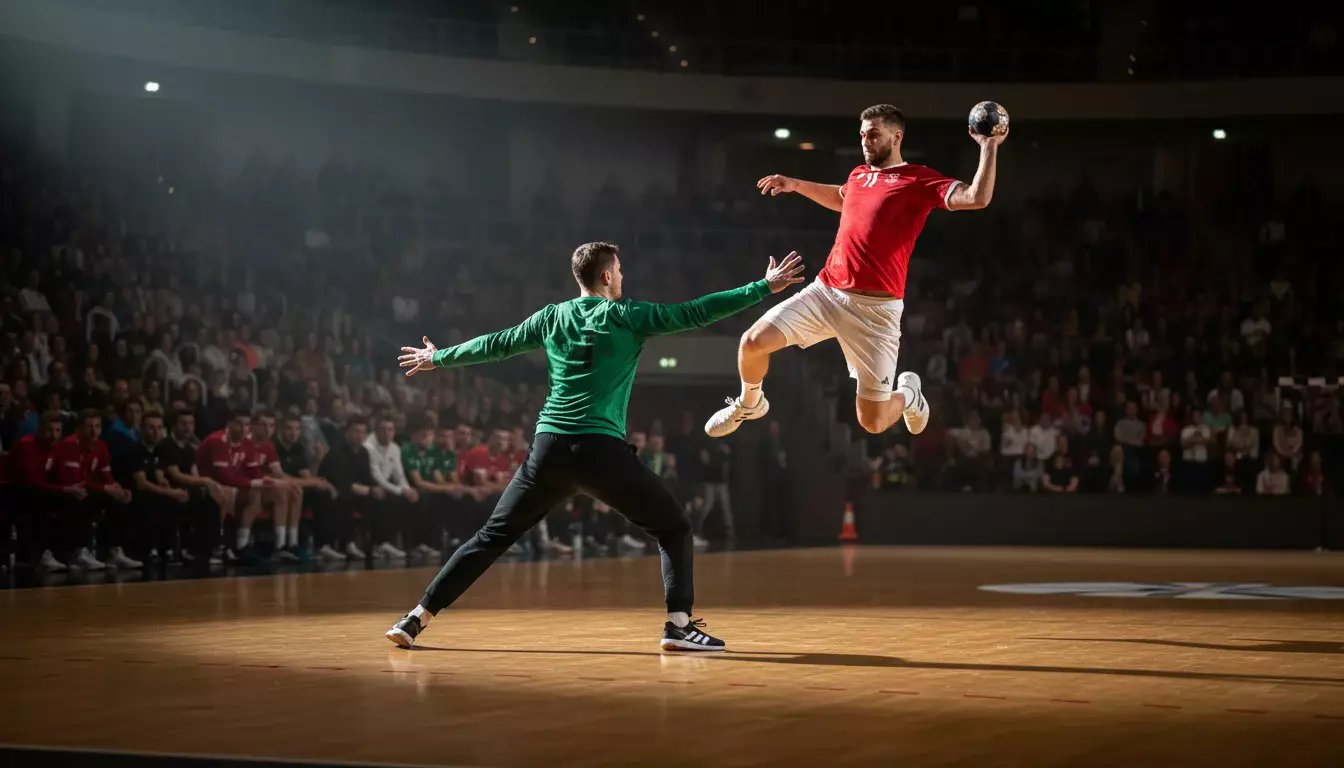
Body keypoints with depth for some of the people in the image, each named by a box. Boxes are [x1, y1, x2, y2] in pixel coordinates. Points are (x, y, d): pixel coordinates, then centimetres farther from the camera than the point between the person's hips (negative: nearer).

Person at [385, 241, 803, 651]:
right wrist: (765, 288, 6)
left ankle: (418, 616, 9)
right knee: (674, 528, 9)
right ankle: (679, 624, -5)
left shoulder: (552, 317, 13)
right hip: (600, 450, -4)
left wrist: (438, 358, 39)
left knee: (492, 537, 13)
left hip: (549, 449, 4)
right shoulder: (626, 316, 3)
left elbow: (495, 345, 23)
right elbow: (697, 313, 1)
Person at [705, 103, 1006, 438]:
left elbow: (977, 198, -16)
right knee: (753, 342, -13)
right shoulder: (858, 175, 16)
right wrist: (796, 185, 38)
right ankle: (750, 403, 21)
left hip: (875, 307, -5)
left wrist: (989, 147, -20)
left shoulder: (920, 180, -3)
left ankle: (908, 393, 35)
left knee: (873, 423, -3)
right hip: (825, 291, 5)